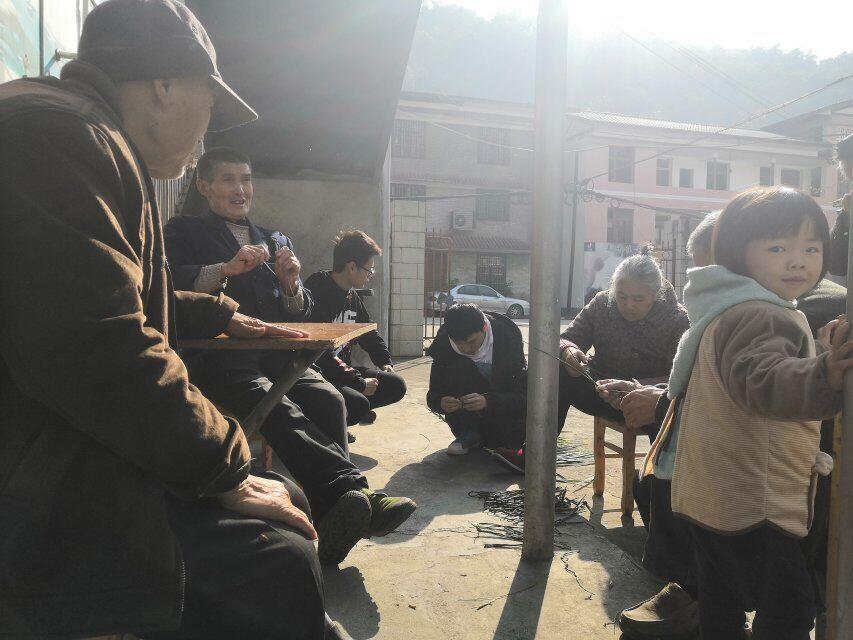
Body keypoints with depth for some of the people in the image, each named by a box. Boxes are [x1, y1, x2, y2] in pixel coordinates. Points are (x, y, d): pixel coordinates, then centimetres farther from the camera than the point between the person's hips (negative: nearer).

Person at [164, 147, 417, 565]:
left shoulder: (276, 240, 28)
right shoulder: (185, 232, 16)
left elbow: (300, 315, 22)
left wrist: (291, 283, 1)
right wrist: (226, 269, -19)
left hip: (275, 354, 4)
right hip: (218, 355, -3)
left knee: (327, 399, -29)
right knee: (277, 407, -36)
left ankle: (331, 536, -35)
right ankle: (353, 490, -48)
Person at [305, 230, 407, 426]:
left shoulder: (352, 296, 9)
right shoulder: (316, 294, -21)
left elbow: (369, 333, 24)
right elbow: (319, 355, -25)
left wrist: (385, 362, 9)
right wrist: (359, 382, -21)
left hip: (345, 370, 9)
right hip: (317, 376, -9)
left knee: (396, 385, -1)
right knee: (358, 403, -31)